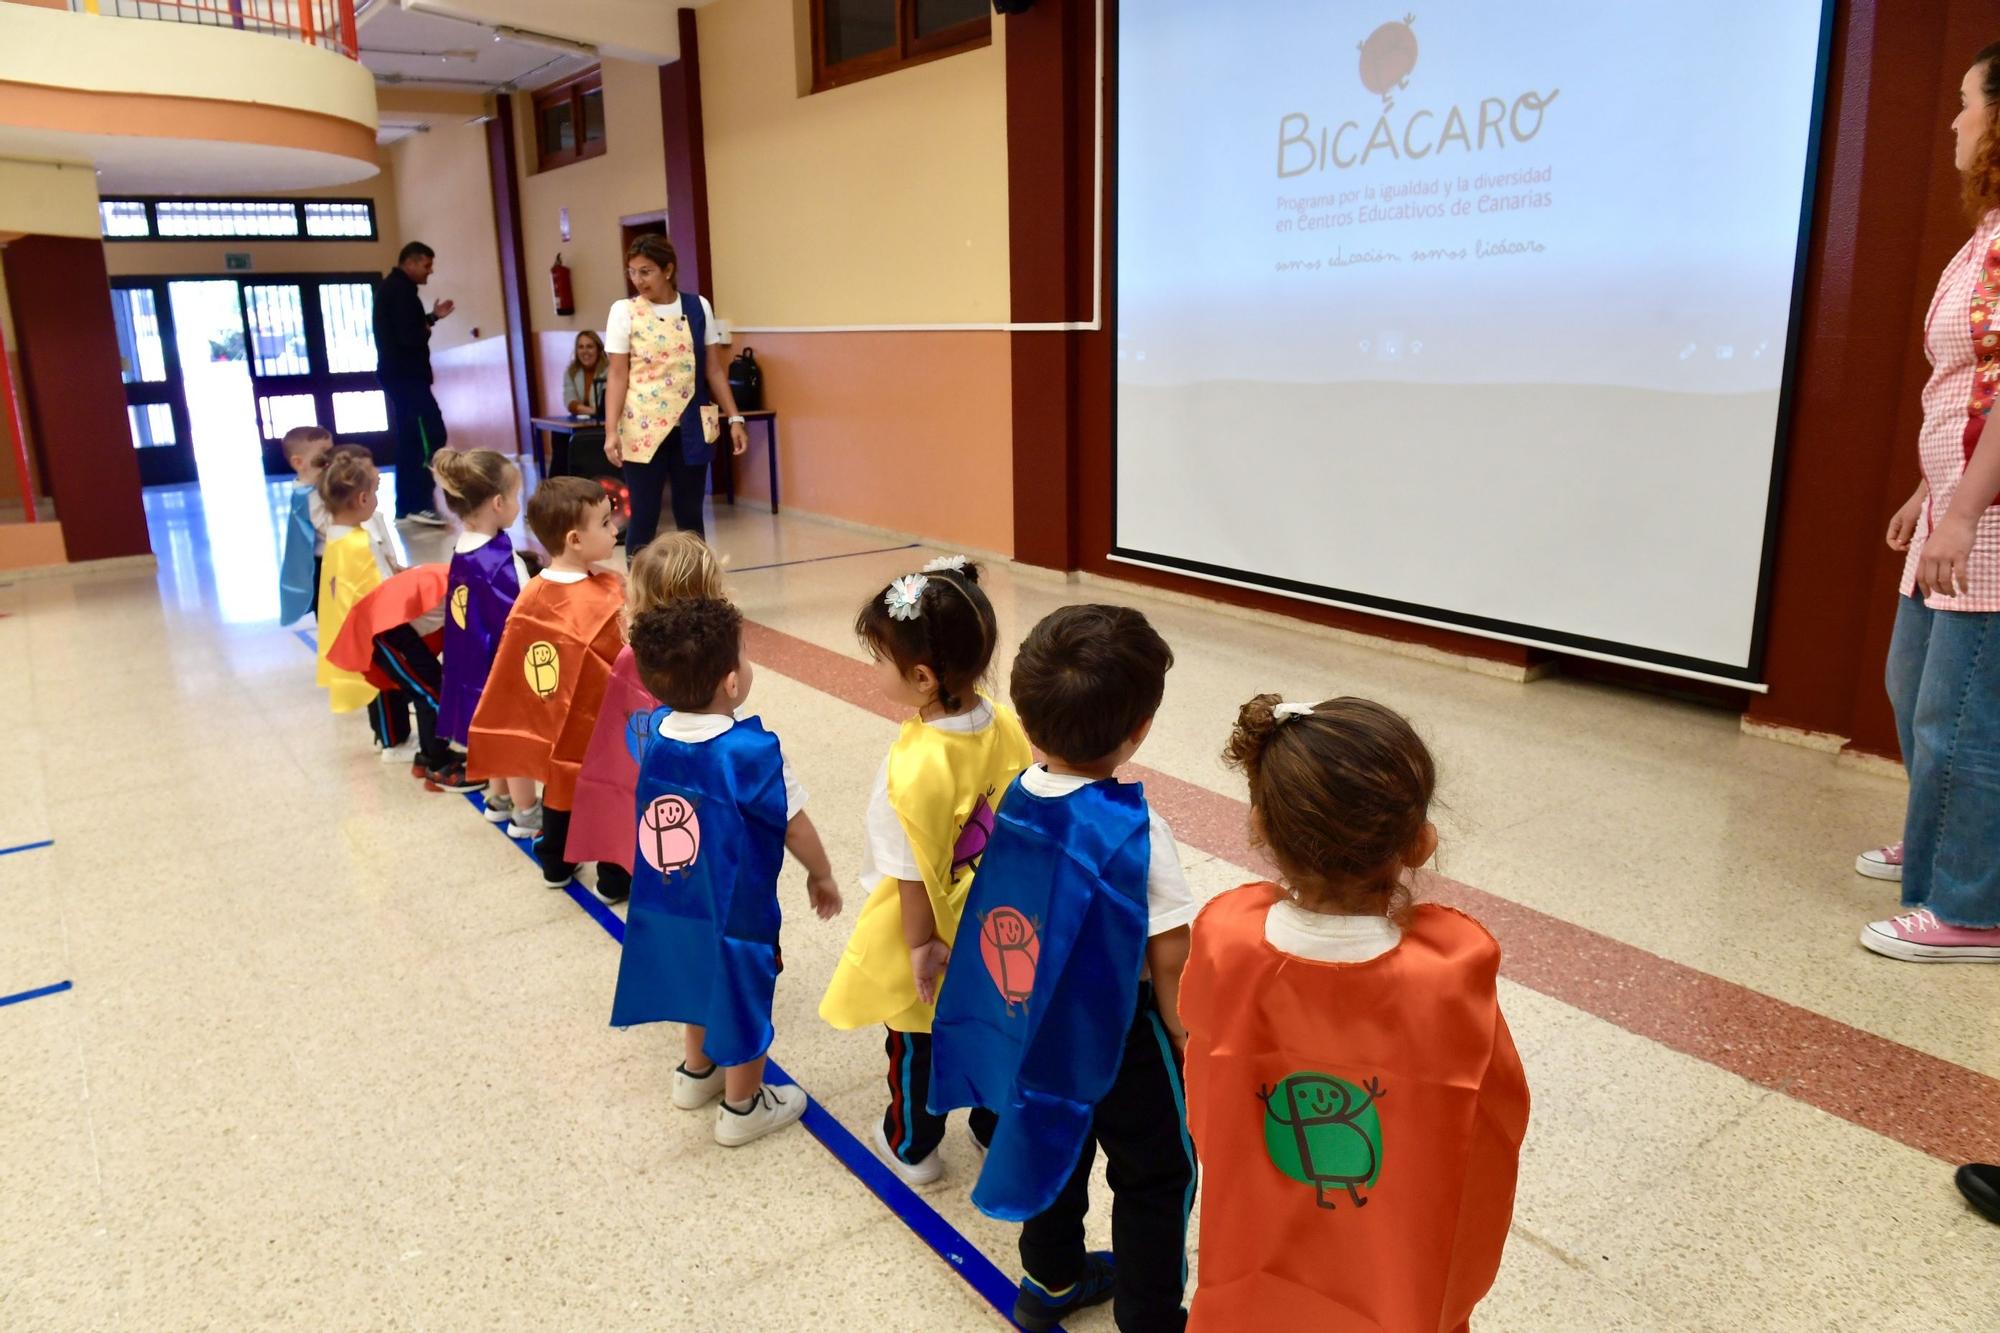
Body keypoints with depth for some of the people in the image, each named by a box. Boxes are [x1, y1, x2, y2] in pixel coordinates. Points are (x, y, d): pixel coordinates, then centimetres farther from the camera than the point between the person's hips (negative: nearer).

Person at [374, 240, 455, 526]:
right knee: (432, 433, -14)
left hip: (397, 374, 11)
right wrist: (428, 329, -4)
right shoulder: (401, 290, -15)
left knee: (409, 439, 12)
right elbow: (409, 337, -24)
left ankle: (406, 506, 14)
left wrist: (432, 317, 15)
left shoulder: (390, 287, 18)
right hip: (406, 375, -11)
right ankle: (419, 503, -17)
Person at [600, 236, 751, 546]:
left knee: (690, 513, 9)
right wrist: (611, 430, -11)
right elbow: (618, 376, -3)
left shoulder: (698, 307, 4)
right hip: (643, 428, -2)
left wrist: (734, 418, 2)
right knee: (644, 514, 0)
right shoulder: (624, 311, -1)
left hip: (691, 426, 2)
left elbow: (714, 370, 7)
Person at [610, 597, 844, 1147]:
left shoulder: (651, 730, -12)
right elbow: (795, 828, -16)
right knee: (743, 1000, 16)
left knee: (701, 981, 30)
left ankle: (697, 1073, 51)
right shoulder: (751, 751, -29)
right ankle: (742, 1107, 35)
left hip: (668, 904, 7)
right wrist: (822, 876, -1)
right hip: (733, 911, -6)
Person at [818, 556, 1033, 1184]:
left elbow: (915, 874, -25)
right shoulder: (1007, 725, -15)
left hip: (932, 934, -5)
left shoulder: (914, 768, -35)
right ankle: (998, 1129, 48)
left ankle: (912, 1147, 44)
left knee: (916, 1044, 21)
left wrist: (920, 945, -10)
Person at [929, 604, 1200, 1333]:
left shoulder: (1014, 797, -11)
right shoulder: (1135, 832, -28)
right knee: (1155, 1175, 15)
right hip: (1115, 1031, -6)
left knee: (1057, 1145, 28)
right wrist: (1185, 1040, -6)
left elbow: (1004, 909, 0)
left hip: (1036, 1019, 7)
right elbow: (1167, 960, -20)